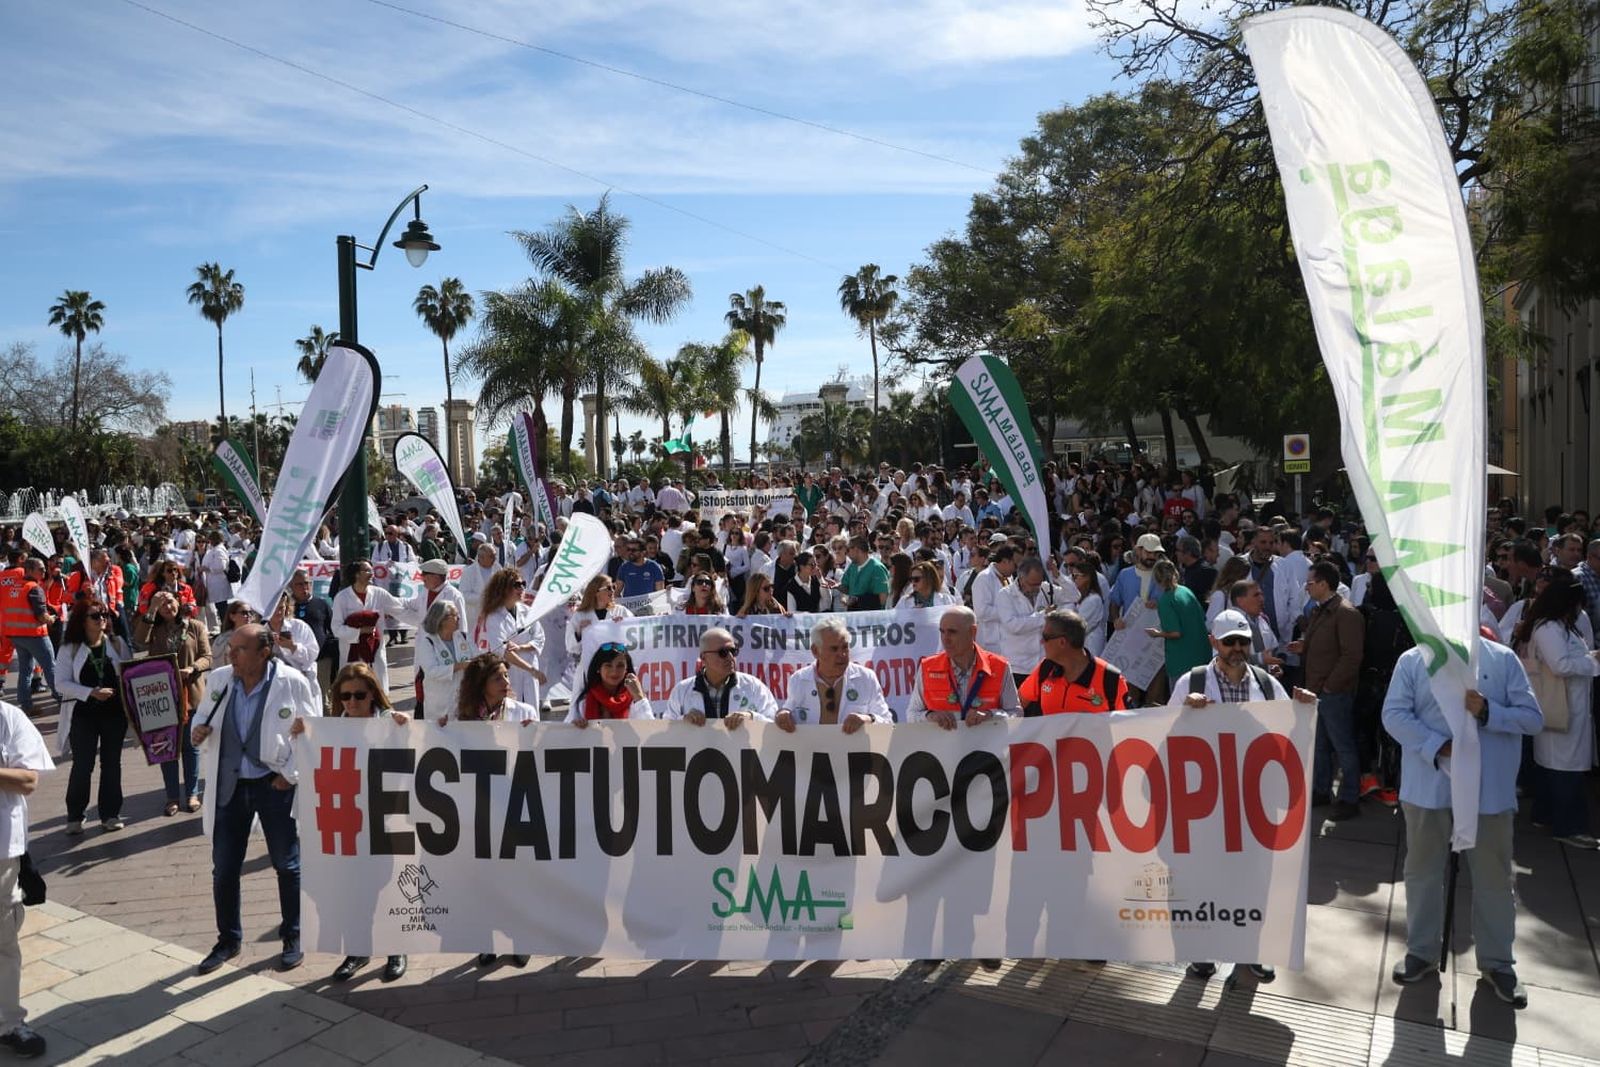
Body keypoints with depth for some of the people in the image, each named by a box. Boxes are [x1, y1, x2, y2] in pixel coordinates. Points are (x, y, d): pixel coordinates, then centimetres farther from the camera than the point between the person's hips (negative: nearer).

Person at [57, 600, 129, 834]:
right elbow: (63, 683, -7)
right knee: (82, 765, 0)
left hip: (114, 712, 2)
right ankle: (75, 816, 16)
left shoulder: (117, 644, 4)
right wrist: (91, 692, -20)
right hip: (83, 714, -2)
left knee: (112, 763, 8)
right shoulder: (70, 648, -3)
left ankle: (110, 814, 18)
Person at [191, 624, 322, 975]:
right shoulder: (218, 679, -2)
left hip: (275, 784, -4)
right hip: (229, 785, 4)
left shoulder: (292, 683, -15)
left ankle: (293, 938, 25)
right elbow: (203, 716, 14)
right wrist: (197, 730, -9)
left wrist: (291, 774, -11)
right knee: (224, 868, 12)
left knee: (287, 865, 9)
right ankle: (228, 939, 31)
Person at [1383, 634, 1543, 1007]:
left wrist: (1488, 712, -20)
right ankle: (1421, 950, 29)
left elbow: (1533, 718, -2)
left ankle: (1497, 961, 28)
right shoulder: (1413, 660, 1)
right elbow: (1394, 714, -7)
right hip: (1429, 785, 0)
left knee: (1494, 875, 11)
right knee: (1423, 869, 13)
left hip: (1489, 787, 0)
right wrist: (1439, 747, -20)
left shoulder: (1503, 659, 1)